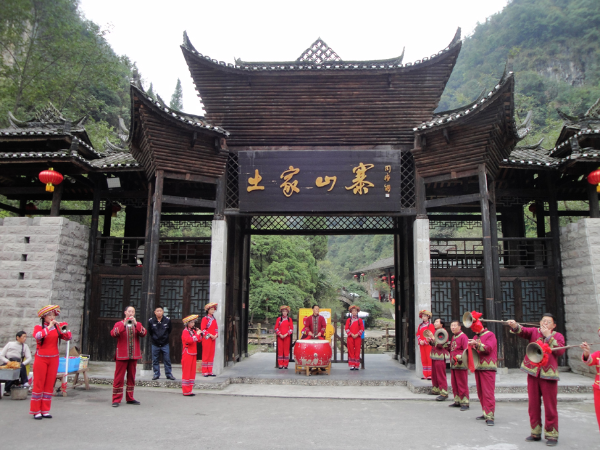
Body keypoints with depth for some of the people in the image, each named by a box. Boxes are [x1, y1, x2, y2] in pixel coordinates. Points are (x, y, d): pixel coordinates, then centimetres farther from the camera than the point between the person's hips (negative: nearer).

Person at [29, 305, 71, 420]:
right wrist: (49, 326, -23)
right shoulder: (38, 327, -2)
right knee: (39, 384, -1)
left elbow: (68, 338, -4)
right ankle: (36, 411, 7)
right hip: (41, 358, -3)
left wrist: (64, 329, -19)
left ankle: (45, 410, 13)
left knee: (50, 384, 6)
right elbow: (38, 336, -24)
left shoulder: (57, 327, 6)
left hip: (53, 359, 3)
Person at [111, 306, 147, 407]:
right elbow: (113, 333, -14)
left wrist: (136, 324, -18)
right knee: (119, 377, -3)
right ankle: (116, 399, 3)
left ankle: (130, 398, 18)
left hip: (134, 355, 3)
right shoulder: (119, 324, 5)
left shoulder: (137, 324, 11)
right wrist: (124, 324, -23)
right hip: (122, 356, -3)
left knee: (131, 377, 9)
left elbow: (143, 333, -7)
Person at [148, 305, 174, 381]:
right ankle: (156, 374, 19)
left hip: (165, 344, 0)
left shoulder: (167, 320, -7)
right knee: (155, 360, 8)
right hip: (155, 344, 1)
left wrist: (165, 337, 8)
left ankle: (169, 374, 13)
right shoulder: (151, 321, -7)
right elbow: (149, 332, 8)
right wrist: (154, 338, 8)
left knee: (167, 360, 4)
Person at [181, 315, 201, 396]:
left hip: (193, 354, 8)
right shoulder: (185, 331, -11)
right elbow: (189, 340, -27)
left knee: (192, 373, 11)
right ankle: (186, 391, 1)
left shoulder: (193, 331, 13)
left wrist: (199, 334, 0)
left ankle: (189, 390, 17)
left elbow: (198, 340, 16)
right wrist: (197, 334, -18)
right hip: (187, 355, -8)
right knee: (186, 373, -3)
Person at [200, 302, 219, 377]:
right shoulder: (205, 318, -6)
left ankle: (210, 371, 11)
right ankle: (205, 371, 3)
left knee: (212, 355, 7)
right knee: (206, 354, -3)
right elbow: (203, 329, -10)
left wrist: (216, 335, -2)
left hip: (213, 339, 6)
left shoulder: (214, 319, 14)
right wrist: (210, 335, -15)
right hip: (206, 339, -6)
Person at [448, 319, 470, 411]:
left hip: (461, 364, -9)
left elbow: (466, 351, -17)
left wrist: (459, 357, -26)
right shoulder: (453, 337, 16)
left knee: (462, 385, -3)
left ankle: (465, 403, 3)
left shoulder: (463, 336, -11)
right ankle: (457, 401, 22)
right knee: (454, 384, 12)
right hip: (453, 364, 9)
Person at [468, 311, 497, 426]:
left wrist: (476, 344, -25)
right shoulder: (476, 337, 19)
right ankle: (485, 413, 17)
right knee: (480, 393, 9)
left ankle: (490, 416, -9)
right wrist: (470, 348, 1)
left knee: (488, 393, -9)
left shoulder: (490, 335, -2)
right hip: (478, 367, 7)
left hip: (487, 367, -7)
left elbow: (488, 348, -15)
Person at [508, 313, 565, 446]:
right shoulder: (534, 332, 8)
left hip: (548, 374, -2)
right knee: (533, 405, 9)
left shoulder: (558, 336, 6)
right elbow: (522, 331, -12)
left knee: (550, 406, 0)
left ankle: (551, 434, 11)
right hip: (533, 373, 2)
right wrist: (515, 326, -34)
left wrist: (548, 336, -12)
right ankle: (535, 433, 21)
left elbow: (560, 351, -11)